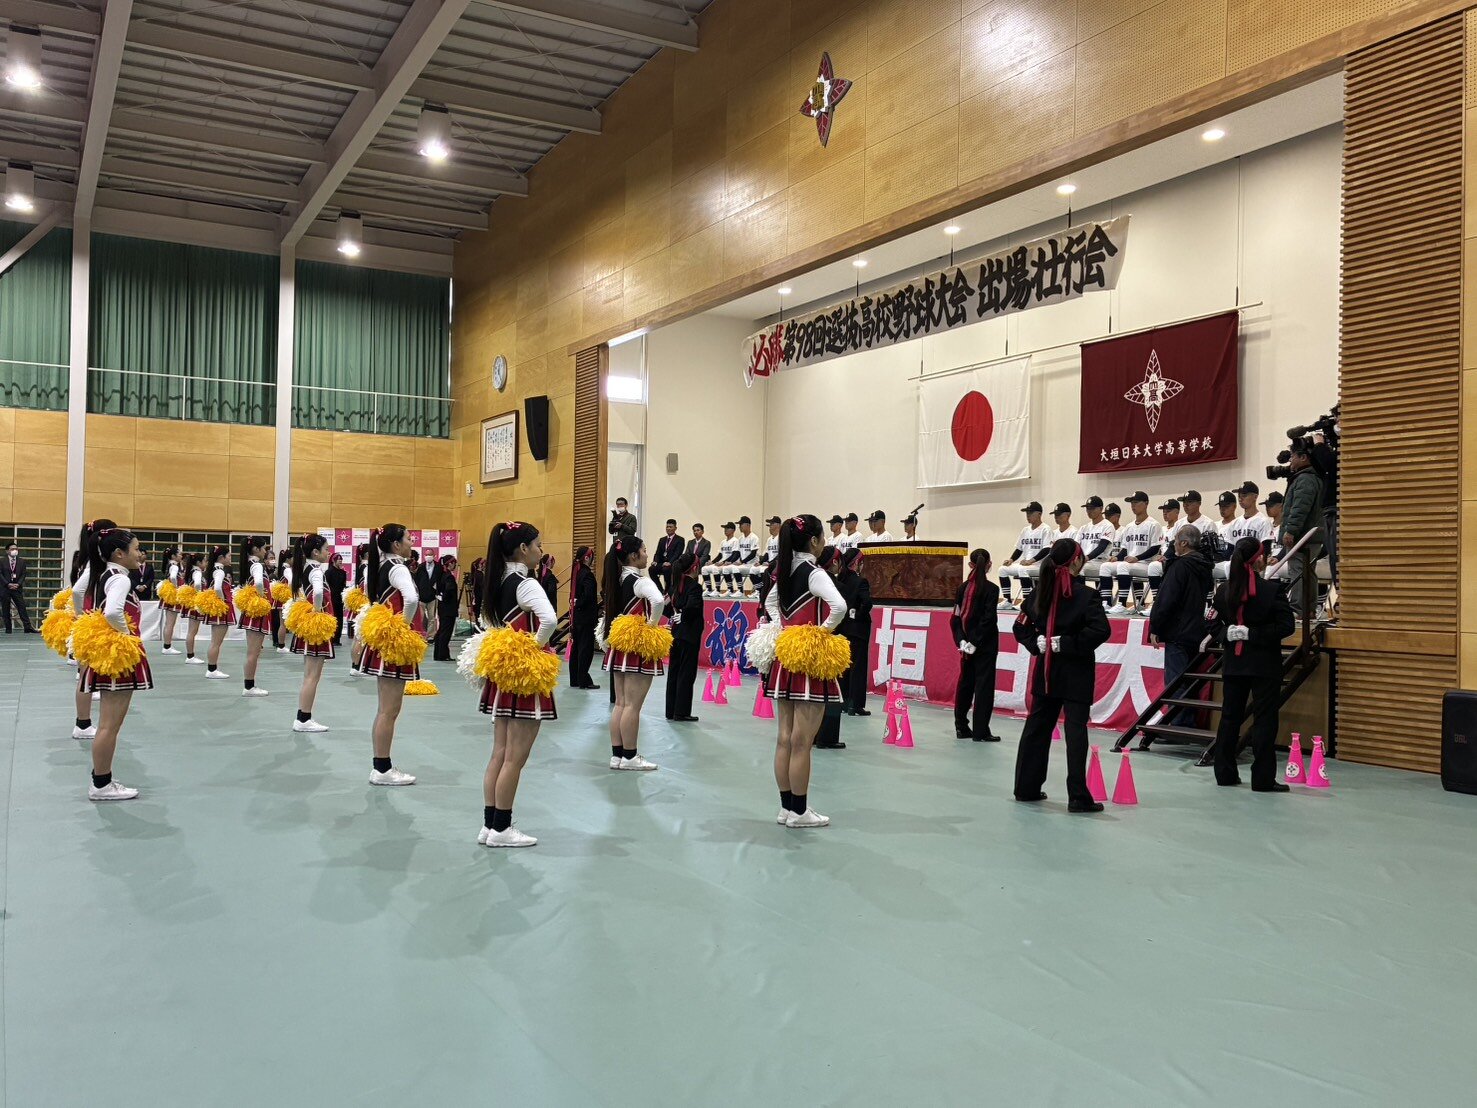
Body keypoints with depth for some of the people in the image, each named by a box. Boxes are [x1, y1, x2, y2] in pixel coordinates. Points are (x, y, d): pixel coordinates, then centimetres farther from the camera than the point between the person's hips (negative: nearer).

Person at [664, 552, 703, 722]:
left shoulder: (676, 585, 8)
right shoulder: (695, 586, -14)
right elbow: (692, 607, -29)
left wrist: (676, 616, 7)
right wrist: (683, 617, -13)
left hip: (676, 633, 7)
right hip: (690, 635, -7)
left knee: (674, 672, 12)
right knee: (686, 674, 0)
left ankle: (671, 711, 17)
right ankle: (681, 712, 4)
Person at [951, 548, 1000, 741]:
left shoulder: (963, 588, 4)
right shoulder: (991, 589, -11)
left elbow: (956, 617, 1)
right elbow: (988, 619, -17)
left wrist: (961, 640, -3)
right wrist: (976, 642, -13)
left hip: (966, 643, 5)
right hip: (986, 645, -5)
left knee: (965, 683, 13)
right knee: (984, 685, -1)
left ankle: (961, 727, 18)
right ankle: (980, 731, 0)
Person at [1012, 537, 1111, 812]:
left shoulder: (1042, 591, 4)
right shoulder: (1085, 594, -12)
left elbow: (1021, 627, 6)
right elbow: (1100, 630, -24)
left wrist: (1037, 643, -2)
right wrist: (1069, 644, -16)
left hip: (1046, 670, 5)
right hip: (1076, 673, -5)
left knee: (1037, 727, 13)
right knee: (1075, 731, -3)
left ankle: (1026, 788, 20)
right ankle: (1078, 797, -2)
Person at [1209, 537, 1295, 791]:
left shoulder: (1223, 590, 1)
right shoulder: (1272, 589, -13)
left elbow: (1215, 624, 4)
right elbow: (1286, 626, -16)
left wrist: (1228, 633, -10)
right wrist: (1253, 633, -15)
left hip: (1233, 664, 5)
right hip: (1265, 665, -4)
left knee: (1230, 718, 12)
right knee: (1264, 720, 1)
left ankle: (1225, 773, 17)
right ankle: (1263, 779, 2)